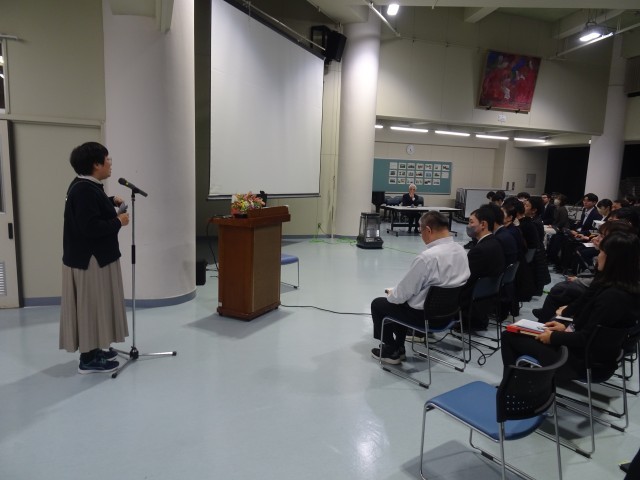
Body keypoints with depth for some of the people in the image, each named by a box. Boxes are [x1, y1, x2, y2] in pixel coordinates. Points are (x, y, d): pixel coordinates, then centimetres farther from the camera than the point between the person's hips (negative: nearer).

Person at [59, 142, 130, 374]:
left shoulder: (88, 186, 11)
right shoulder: (84, 190, -22)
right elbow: (90, 227, -30)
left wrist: (111, 201, 12)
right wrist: (118, 222, -17)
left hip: (94, 256, 11)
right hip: (88, 259, -11)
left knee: (96, 305, 18)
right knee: (90, 306, -1)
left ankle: (94, 348, 30)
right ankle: (88, 359, 10)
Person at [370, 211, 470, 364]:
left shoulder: (427, 257, -28)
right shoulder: (460, 250, -3)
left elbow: (403, 292, -19)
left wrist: (391, 293, 5)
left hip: (425, 315, -8)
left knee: (378, 304, 12)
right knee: (400, 301, 29)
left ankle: (392, 351, 23)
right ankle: (398, 346, 32)